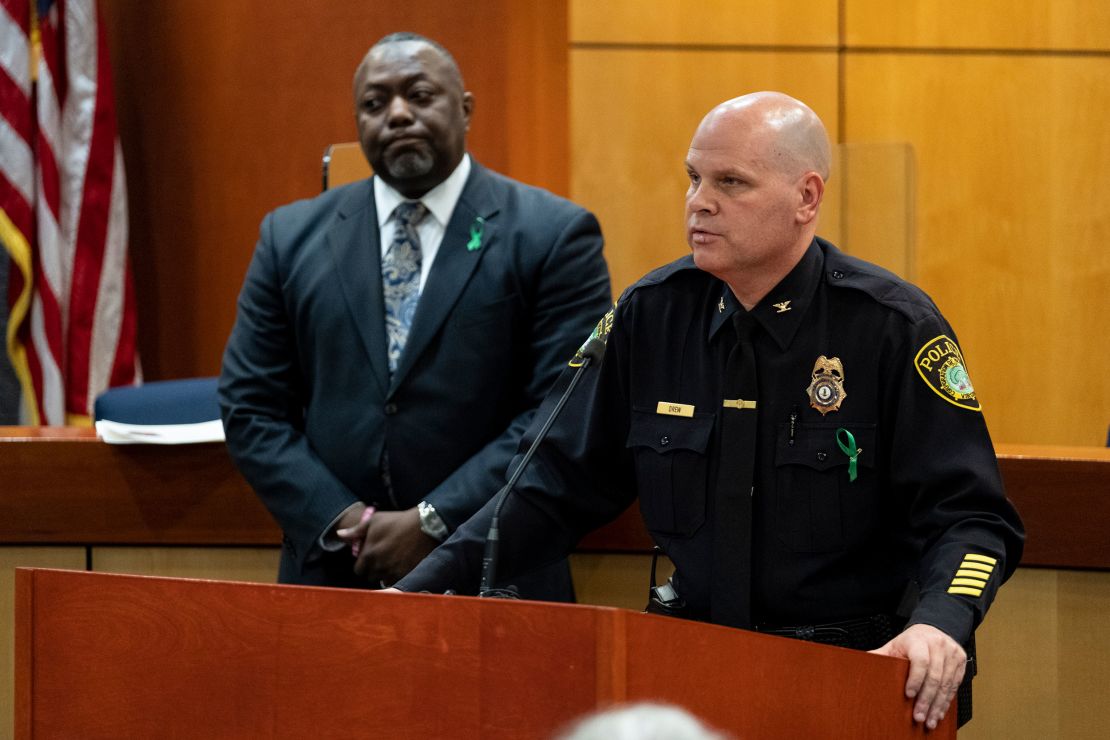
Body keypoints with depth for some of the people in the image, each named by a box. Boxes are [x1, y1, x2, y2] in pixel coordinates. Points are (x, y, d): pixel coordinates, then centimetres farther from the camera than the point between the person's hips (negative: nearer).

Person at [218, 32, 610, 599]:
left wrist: (433, 524, -15)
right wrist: (343, 520, -8)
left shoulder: (554, 234, -3)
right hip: (331, 576, 3)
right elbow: (249, 407, 6)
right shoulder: (292, 237, 8)